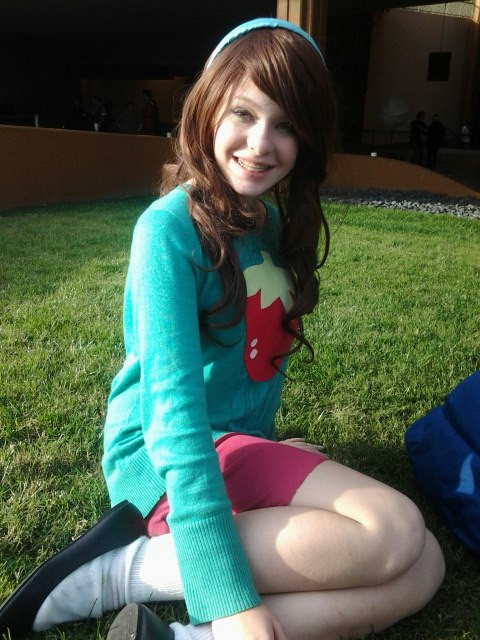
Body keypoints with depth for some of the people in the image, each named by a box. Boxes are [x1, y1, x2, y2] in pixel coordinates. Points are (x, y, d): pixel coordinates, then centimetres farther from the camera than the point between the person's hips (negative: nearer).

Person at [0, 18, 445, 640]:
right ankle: (129, 566, -16)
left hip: (240, 441, 7)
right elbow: (174, 405, -25)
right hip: (163, 459, -7)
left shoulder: (280, 225, 6)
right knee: (393, 534, -25)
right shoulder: (171, 226, -17)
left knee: (422, 568, -9)